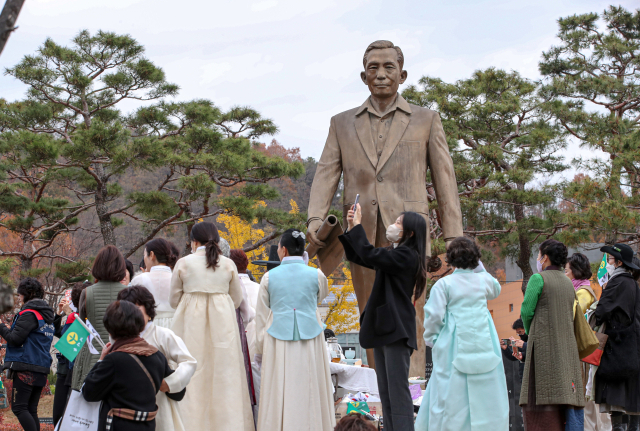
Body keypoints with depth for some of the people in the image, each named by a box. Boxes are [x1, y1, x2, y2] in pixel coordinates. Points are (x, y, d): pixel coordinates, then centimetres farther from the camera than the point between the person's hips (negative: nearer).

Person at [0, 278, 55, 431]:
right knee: (31, 410, 10)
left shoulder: (29, 313, -10)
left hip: (26, 368, -9)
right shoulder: (46, 314, 18)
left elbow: (15, 339, -15)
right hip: (42, 368, 9)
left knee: (18, 407, -8)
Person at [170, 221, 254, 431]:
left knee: (192, 376, 1)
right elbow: (237, 300, 10)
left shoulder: (183, 264, -1)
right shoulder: (228, 264, 3)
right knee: (224, 373, 4)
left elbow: (173, 300, 4)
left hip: (190, 321, -1)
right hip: (223, 323, 1)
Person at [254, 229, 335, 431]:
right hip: (309, 340, 0)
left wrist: (259, 350, 12)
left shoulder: (269, 277, -1)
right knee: (309, 392, 6)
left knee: (280, 395, 5)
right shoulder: (316, 275, -2)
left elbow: (261, 316, 4)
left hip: (278, 342, 0)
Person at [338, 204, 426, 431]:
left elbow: (369, 254, -24)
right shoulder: (393, 253, 18)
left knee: (397, 390, -11)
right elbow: (356, 256, 21)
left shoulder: (406, 255, -13)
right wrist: (351, 227, 8)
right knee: (385, 391, 11)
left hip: (396, 330, -10)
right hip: (384, 328, 10)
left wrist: (358, 225, -13)